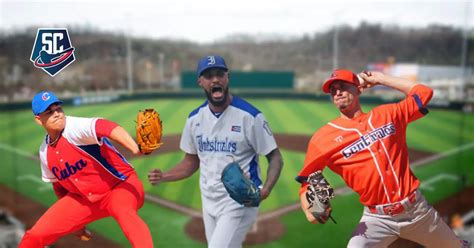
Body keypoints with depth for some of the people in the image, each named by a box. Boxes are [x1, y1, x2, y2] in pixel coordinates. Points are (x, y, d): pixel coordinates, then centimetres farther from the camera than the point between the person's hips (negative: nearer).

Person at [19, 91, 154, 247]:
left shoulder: (76, 127, -23)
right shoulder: (45, 152, -1)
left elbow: (107, 128, -45)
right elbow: (58, 183, 14)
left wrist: (135, 149, -65)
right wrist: (75, 220, 19)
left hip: (121, 184, -6)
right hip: (83, 198, 7)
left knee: (123, 210, -40)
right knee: (35, 235, 6)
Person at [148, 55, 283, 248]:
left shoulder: (250, 116, -15)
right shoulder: (195, 118, 2)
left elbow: (275, 158, -10)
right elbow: (191, 162, 12)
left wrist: (265, 190, -28)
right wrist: (163, 177, -5)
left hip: (239, 203, -6)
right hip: (208, 202, 6)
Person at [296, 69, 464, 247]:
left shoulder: (387, 114, 4)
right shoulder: (323, 138, -7)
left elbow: (424, 92, 8)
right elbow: (307, 183, -5)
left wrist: (380, 78, 7)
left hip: (417, 208, 3)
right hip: (377, 218, -3)